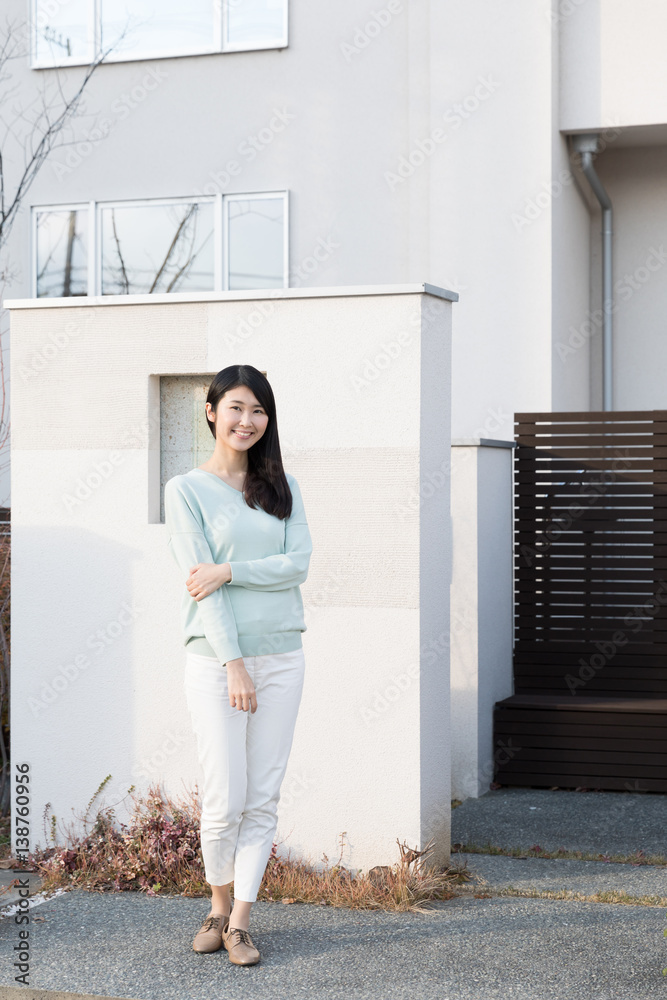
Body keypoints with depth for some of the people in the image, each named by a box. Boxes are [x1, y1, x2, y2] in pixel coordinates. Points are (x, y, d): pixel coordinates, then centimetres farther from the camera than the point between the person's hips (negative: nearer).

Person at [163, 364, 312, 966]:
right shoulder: (186, 490, 0)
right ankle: (219, 907, 19)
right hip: (216, 658, -3)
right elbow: (201, 582, -7)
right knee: (225, 799, -4)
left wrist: (228, 570, -14)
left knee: (263, 798, 3)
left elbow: (298, 565, -1)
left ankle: (240, 922, 10)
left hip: (282, 655, 3)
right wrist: (234, 663, -14)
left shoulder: (282, 488, 12)